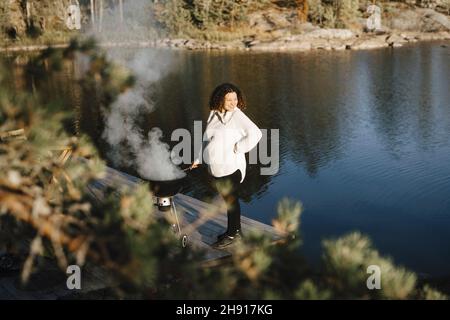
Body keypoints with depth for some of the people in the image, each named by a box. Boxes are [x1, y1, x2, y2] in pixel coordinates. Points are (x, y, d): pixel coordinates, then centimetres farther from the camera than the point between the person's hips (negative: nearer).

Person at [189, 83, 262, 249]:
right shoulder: (213, 114, 9)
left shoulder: (237, 116, -12)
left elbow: (255, 133, -21)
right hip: (215, 167, 7)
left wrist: (238, 147, -17)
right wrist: (199, 159, 20)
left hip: (230, 167, -7)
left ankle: (232, 233, 16)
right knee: (227, 199, 17)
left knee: (231, 199, 4)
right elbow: (207, 140, 19)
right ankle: (235, 229, 31)